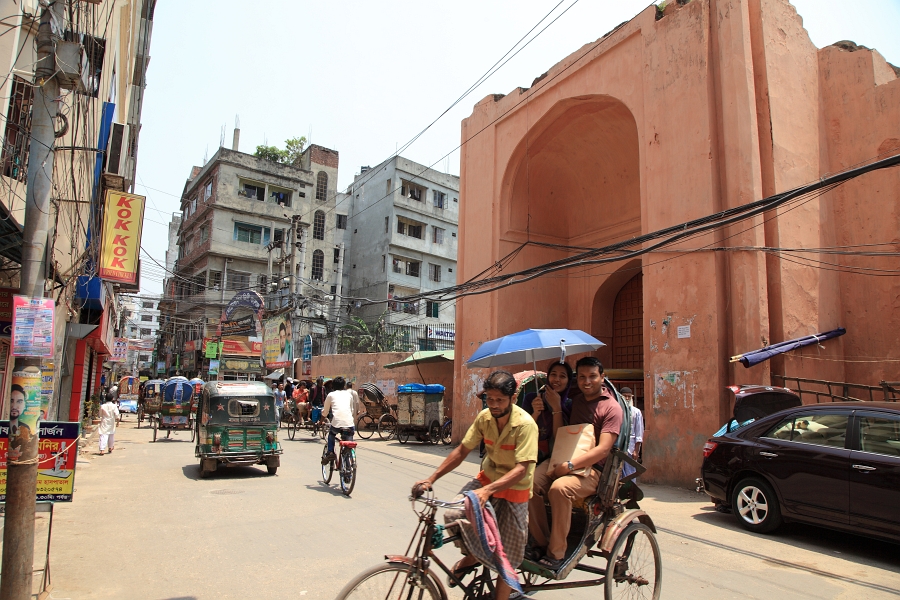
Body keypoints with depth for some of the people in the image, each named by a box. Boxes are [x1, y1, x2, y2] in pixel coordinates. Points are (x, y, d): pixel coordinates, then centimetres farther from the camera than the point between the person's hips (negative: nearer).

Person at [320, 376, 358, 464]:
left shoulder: (331, 395, 17)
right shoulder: (349, 394, 23)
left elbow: (325, 412, 25)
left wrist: (321, 420, 42)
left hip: (336, 422, -1)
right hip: (349, 423, 1)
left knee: (331, 434, 30)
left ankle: (330, 453, 16)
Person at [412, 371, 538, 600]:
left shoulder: (525, 424, -24)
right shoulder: (484, 417, -9)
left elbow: (521, 469, -30)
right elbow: (462, 451, -3)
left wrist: (487, 490, -42)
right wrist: (431, 479, -10)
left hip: (514, 490, -4)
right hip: (487, 478, 4)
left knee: (506, 558, 2)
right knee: (453, 515, -17)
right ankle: (472, 556, 12)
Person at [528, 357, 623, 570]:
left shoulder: (611, 407, -5)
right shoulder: (575, 402, 16)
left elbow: (603, 449, -15)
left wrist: (570, 465, -24)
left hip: (592, 468, -5)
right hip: (564, 461, 6)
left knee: (560, 488, -35)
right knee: (530, 482, -23)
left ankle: (556, 554, -20)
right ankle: (541, 542, -8)